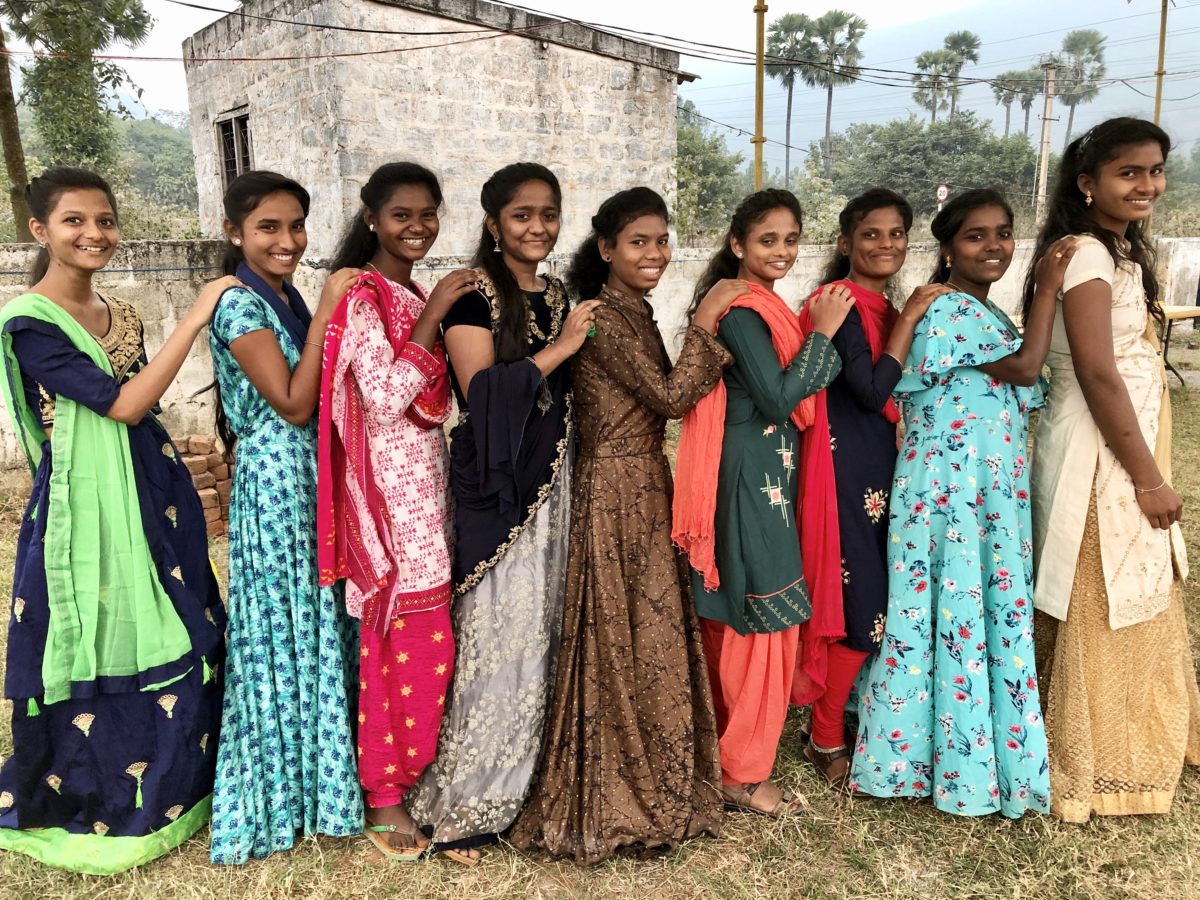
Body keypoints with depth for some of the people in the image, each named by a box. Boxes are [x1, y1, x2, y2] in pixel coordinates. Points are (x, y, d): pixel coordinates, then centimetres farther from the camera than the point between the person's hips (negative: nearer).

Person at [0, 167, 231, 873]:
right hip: (87, 509, -7)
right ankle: (93, 808, 29)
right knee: (100, 649, 6)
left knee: (172, 641, 15)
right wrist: (196, 316, -22)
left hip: (155, 496, 7)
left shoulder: (124, 317, 9)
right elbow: (123, 404, -21)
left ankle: (170, 786, 35)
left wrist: (180, 482, 14)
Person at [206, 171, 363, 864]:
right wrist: (325, 314, -18)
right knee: (288, 624, 2)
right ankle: (287, 790, 21)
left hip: (314, 475, 8)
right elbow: (293, 404, -19)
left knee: (318, 619, 16)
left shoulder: (287, 298, 11)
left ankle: (314, 772, 33)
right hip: (277, 479, -8)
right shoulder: (240, 305, -14)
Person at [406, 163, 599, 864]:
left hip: (555, 480, 7)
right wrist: (560, 346, -16)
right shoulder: (474, 294, -6)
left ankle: (531, 778, 28)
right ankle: (466, 804, 13)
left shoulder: (558, 294, 14)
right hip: (498, 488, -7)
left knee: (547, 628, 11)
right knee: (499, 631, -3)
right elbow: (480, 388, -19)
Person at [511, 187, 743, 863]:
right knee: (627, 641, 1)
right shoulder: (604, 317, -16)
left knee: (647, 634, 16)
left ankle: (641, 782, 32)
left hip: (644, 489, 9)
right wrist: (705, 322, -12)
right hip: (617, 494, -9)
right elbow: (671, 397, -19)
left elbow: (663, 398, 11)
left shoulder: (633, 313, 13)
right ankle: (616, 800, 18)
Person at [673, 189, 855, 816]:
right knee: (763, 617, -2)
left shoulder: (760, 306, 15)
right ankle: (743, 774, 11)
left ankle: (730, 744, 33)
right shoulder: (741, 311, -16)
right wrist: (822, 331, -15)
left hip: (765, 474, 10)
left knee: (735, 618, 18)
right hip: (751, 476, -10)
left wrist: (817, 328, 8)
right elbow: (778, 399, -21)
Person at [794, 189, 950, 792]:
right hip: (847, 468, -9)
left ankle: (831, 717, 31)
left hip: (877, 466, 9)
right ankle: (826, 740, 15)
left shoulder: (881, 306, 14)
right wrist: (909, 320, -15)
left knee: (872, 600, 15)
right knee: (862, 607, -3)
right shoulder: (842, 302, -13)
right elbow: (872, 391, -21)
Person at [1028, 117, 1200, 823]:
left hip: (1130, 447, 10)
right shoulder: (1084, 256, -16)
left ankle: (1139, 747, 37)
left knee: (1138, 603, 19)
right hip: (1099, 455, -10)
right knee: (1101, 613, 2)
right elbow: (1097, 375, -21)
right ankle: (1092, 770, 19)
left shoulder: (1125, 251, 14)